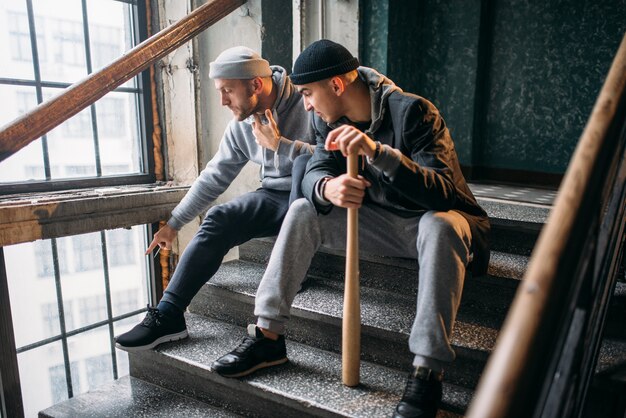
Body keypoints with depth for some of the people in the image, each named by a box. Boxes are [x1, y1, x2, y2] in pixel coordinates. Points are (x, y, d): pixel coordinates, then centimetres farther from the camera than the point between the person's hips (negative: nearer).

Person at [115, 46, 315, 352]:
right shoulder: (241, 124, 5)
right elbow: (214, 176, 11)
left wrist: (278, 144, -21)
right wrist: (173, 223, 13)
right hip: (274, 196, 6)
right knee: (218, 220, -16)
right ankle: (168, 314, -11)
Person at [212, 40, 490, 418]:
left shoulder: (412, 111, -22)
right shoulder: (331, 121, -2)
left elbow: (442, 191, -30)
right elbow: (313, 173, -6)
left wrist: (377, 151, -44)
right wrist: (327, 188, -31)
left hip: (436, 217, -5)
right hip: (380, 220, 6)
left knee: (439, 226, -39)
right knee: (303, 212, -10)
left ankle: (428, 371, -33)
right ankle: (268, 336, -9)